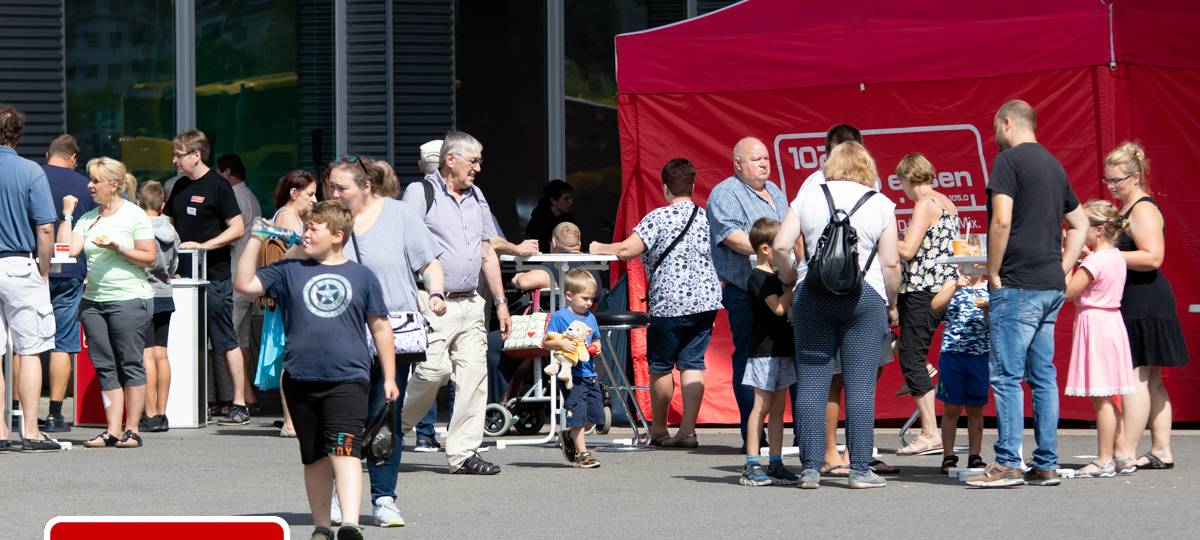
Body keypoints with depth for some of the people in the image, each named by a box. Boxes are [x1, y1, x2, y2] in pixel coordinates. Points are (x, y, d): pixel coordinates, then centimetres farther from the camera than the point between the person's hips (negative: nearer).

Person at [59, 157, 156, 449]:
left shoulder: (134, 216, -2)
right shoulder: (88, 218, 14)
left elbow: (149, 257, -5)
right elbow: (68, 249, 2)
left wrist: (117, 247, -15)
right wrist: (67, 214, 2)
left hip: (129, 298, -6)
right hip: (93, 299, 6)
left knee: (130, 364, -3)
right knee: (104, 366, 3)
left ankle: (131, 430, 1)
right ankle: (112, 431, 4)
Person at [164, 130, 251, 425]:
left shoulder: (217, 185, -8)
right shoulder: (180, 186, 14)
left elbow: (237, 229, -11)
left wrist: (202, 246, -18)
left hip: (214, 276, -7)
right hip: (185, 275, 7)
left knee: (226, 341, -5)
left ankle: (239, 405, -2)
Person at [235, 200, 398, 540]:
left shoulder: (362, 276, 7)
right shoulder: (290, 272, 9)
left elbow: (380, 327, 12)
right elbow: (244, 285, 3)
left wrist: (389, 377, 10)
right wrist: (255, 241, 0)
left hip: (348, 379, -3)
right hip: (301, 380, 3)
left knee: (345, 451, -18)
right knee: (315, 457, 11)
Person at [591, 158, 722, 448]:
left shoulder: (659, 217, -9)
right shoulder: (706, 217, 8)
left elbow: (627, 249, -15)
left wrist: (600, 249, 1)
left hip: (670, 303, -5)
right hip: (705, 300, 5)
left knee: (660, 366, 9)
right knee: (692, 363, 6)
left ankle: (658, 429, 19)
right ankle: (688, 430, -1)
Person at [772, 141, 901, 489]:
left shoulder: (808, 198, 8)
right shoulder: (880, 204, 5)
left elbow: (780, 246, 1)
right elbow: (890, 263, 0)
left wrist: (788, 277, 18)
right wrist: (891, 305, 12)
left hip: (813, 295, 1)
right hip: (865, 297, -1)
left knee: (811, 386, 3)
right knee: (860, 386, 0)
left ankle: (810, 468, 2)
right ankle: (860, 469, -1)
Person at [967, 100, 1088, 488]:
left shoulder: (1009, 160, -8)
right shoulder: (1053, 165, 17)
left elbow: (1002, 220, -19)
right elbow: (1079, 223, 24)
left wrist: (993, 273, -10)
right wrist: (1062, 269, 18)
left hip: (1017, 286, -8)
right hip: (1051, 287, 8)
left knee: (1007, 376, -6)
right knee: (1043, 376, 9)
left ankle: (1008, 464, -9)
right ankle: (1047, 465, 10)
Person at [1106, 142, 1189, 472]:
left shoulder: (1143, 209, -13)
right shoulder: (1127, 209, 19)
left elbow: (1152, 257, -24)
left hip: (1145, 305, -11)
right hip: (1137, 305, 11)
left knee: (1136, 377, -11)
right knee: (1150, 380, 11)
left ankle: (1126, 455, -12)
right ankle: (1161, 452, 14)